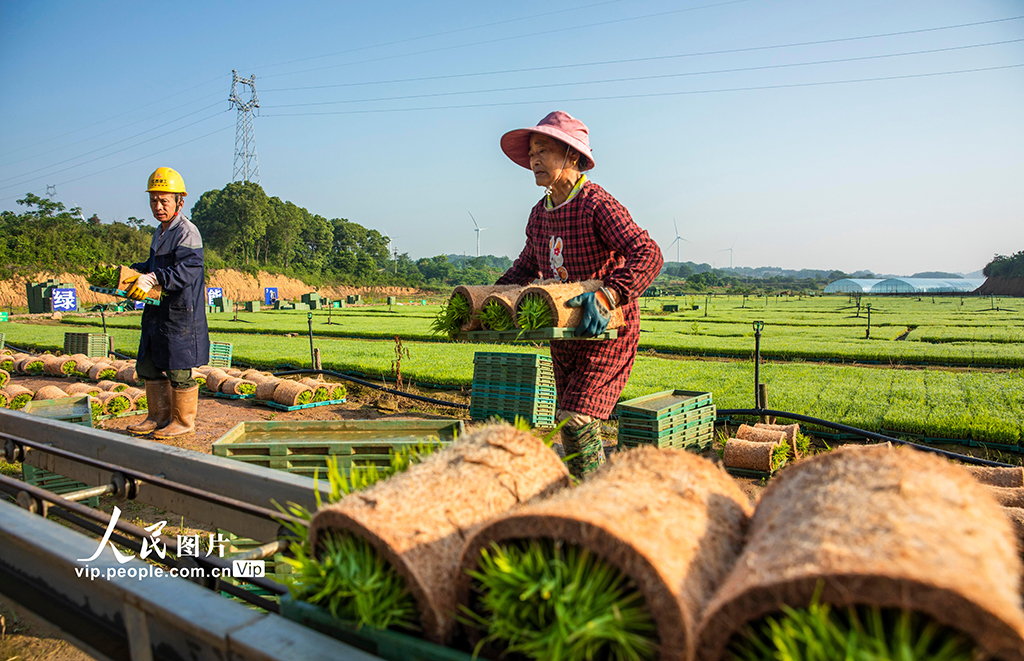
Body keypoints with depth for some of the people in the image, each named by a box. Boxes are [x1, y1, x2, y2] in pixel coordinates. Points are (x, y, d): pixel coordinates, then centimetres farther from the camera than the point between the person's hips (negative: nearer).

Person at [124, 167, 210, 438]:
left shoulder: (187, 233, -14)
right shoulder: (160, 232, 17)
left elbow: (186, 271, -26)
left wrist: (153, 278, -35)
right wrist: (134, 272, 12)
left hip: (181, 314, -10)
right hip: (158, 312, 10)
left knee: (178, 369, -1)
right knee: (149, 365, 15)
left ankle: (184, 421, 12)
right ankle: (159, 416, 27)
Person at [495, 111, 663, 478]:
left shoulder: (598, 205, -18)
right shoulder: (540, 213, 7)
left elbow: (648, 254, -30)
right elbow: (526, 267, 22)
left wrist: (608, 295, -44)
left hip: (608, 333, -8)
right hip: (563, 336, 8)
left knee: (577, 421, -17)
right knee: (569, 425, 15)